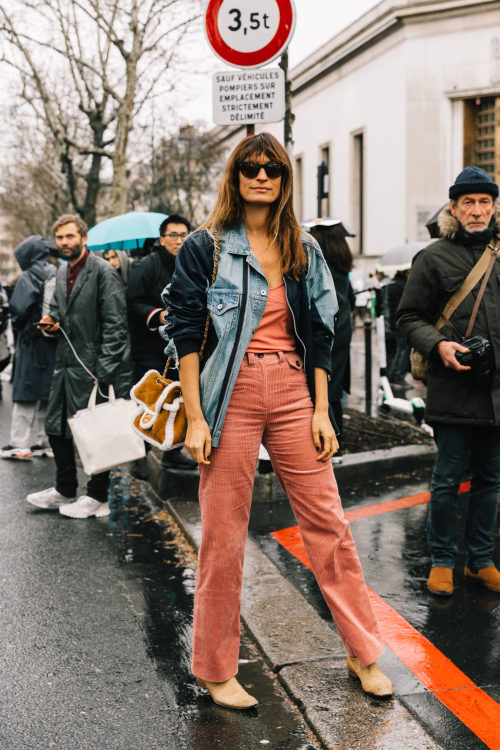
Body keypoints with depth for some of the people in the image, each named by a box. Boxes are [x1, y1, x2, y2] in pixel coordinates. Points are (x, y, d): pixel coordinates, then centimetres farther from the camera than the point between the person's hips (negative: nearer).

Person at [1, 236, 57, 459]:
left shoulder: (28, 277, -10)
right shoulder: (57, 275, 7)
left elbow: (19, 309, -16)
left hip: (32, 342, -6)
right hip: (54, 342, 6)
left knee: (26, 393, -1)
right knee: (48, 394, 12)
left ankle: (20, 444, 0)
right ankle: (45, 442, 17)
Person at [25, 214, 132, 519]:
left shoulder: (103, 271, -12)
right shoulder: (62, 272, 14)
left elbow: (115, 325, -15)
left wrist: (103, 370, -19)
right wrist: (52, 321, 3)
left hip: (93, 365, -8)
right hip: (67, 362, 9)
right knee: (56, 426, 13)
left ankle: (98, 497, 12)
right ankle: (65, 490, 28)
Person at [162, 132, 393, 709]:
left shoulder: (304, 251, 13)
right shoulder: (206, 246, 1)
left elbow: (319, 332, 13)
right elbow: (186, 331, -3)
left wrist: (321, 410, 5)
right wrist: (194, 418, -10)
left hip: (293, 392, 4)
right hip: (231, 395, -3)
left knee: (327, 521, 5)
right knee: (224, 536, 2)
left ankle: (363, 653, 20)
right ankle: (215, 669, 18)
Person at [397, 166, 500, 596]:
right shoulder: (434, 258, 0)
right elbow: (409, 317, 1)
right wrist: (438, 345, -15)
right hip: (453, 388, -4)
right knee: (448, 479, 2)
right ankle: (442, 561, 18)